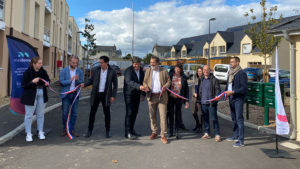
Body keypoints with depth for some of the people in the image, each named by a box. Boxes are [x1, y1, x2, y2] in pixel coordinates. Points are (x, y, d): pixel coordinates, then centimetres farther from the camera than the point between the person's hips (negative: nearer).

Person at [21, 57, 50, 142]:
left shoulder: (43, 72, 4)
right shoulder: (27, 72, -10)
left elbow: (48, 80, 19)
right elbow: (23, 85, -12)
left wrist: (47, 83, -4)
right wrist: (32, 81, -26)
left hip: (41, 95, 5)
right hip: (31, 96, -4)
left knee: (40, 114, 12)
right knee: (29, 115, 4)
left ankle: (40, 132, 25)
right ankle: (28, 134, 15)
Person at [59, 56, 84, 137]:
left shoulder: (80, 72, 3)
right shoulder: (64, 71, -3)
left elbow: (81, 83, 0)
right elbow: (61, 82, -10)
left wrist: (77, 80, -20)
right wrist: (70, 80, -22)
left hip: (75, 94, 2)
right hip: (66, 94, -2)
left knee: (74, 113, 6)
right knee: (65, 113, 3)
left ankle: (72, 130, 17)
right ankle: (65, 129, 18)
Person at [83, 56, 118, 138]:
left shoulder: (112, 72, -3)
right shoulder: (96, 70, 2)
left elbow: (115, 85, 0)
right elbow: (91, 80, 9)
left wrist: (113, 96, -6)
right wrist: (84, 84, -10)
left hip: (106, 95, -2)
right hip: (96, 94, 2)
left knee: (107, 113, 4)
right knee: (92, 112, 4)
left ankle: (107, 131, 17)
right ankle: (89, 130, 17)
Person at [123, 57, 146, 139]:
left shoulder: (141, 70, 7)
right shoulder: (128, 70, -14)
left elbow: (143, 81, 16)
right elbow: (129, 81, -30)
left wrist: (143, 94, 12)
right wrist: (139, 86, -45)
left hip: (137, 94, 6)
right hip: (129, 94, -6)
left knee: (135, 112, 10)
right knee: (129, 112, -6)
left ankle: (131, 130, 22)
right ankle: (127, 133, -1)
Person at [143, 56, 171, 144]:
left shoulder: (164, 71, 5)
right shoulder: (148, 71, 10)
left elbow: (169, 81, 8)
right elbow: (145, 81, 13)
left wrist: (165, 86, -13)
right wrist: (146, 87, -9)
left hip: (162, 96, -2)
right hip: (151, 96, 3)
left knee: (163, 115, -6)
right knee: (152, 115, 9)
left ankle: (163, 135, 1)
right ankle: (154, 132, 25)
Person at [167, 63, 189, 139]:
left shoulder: (183, 77, -1)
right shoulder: (170, 76, -2)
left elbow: (186, 89, 2)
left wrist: (186, 101, -1)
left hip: (179, 99, 0)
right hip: (170, 98, 0)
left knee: (178, 115, 6)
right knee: (170, 115, 6)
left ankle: (177, 132, 17)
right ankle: (170, 132, 19)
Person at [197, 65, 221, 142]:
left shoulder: (214, 80, -3)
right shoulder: (201, 80, 14)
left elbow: (218, 89, -7)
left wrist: (217, 96, -26)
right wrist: (198, 101, 17)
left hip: (211, 103, -5)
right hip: (203, 103, 5)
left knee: (214, 118, -2)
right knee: (205, 118, 12)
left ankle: (217, 134, 4)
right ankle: (207, 133, 22)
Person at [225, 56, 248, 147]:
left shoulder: (242, 73, -11)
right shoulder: (230, 73, 15)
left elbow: (244, 88, -16)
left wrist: (233, 92, -21)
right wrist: (226, 92, 6)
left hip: (238, 99, -8)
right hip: (231, 98, 9)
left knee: (239, 118, -8)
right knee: (234, 118, 16)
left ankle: (241, 140, -5)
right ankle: (236, 136, 30)